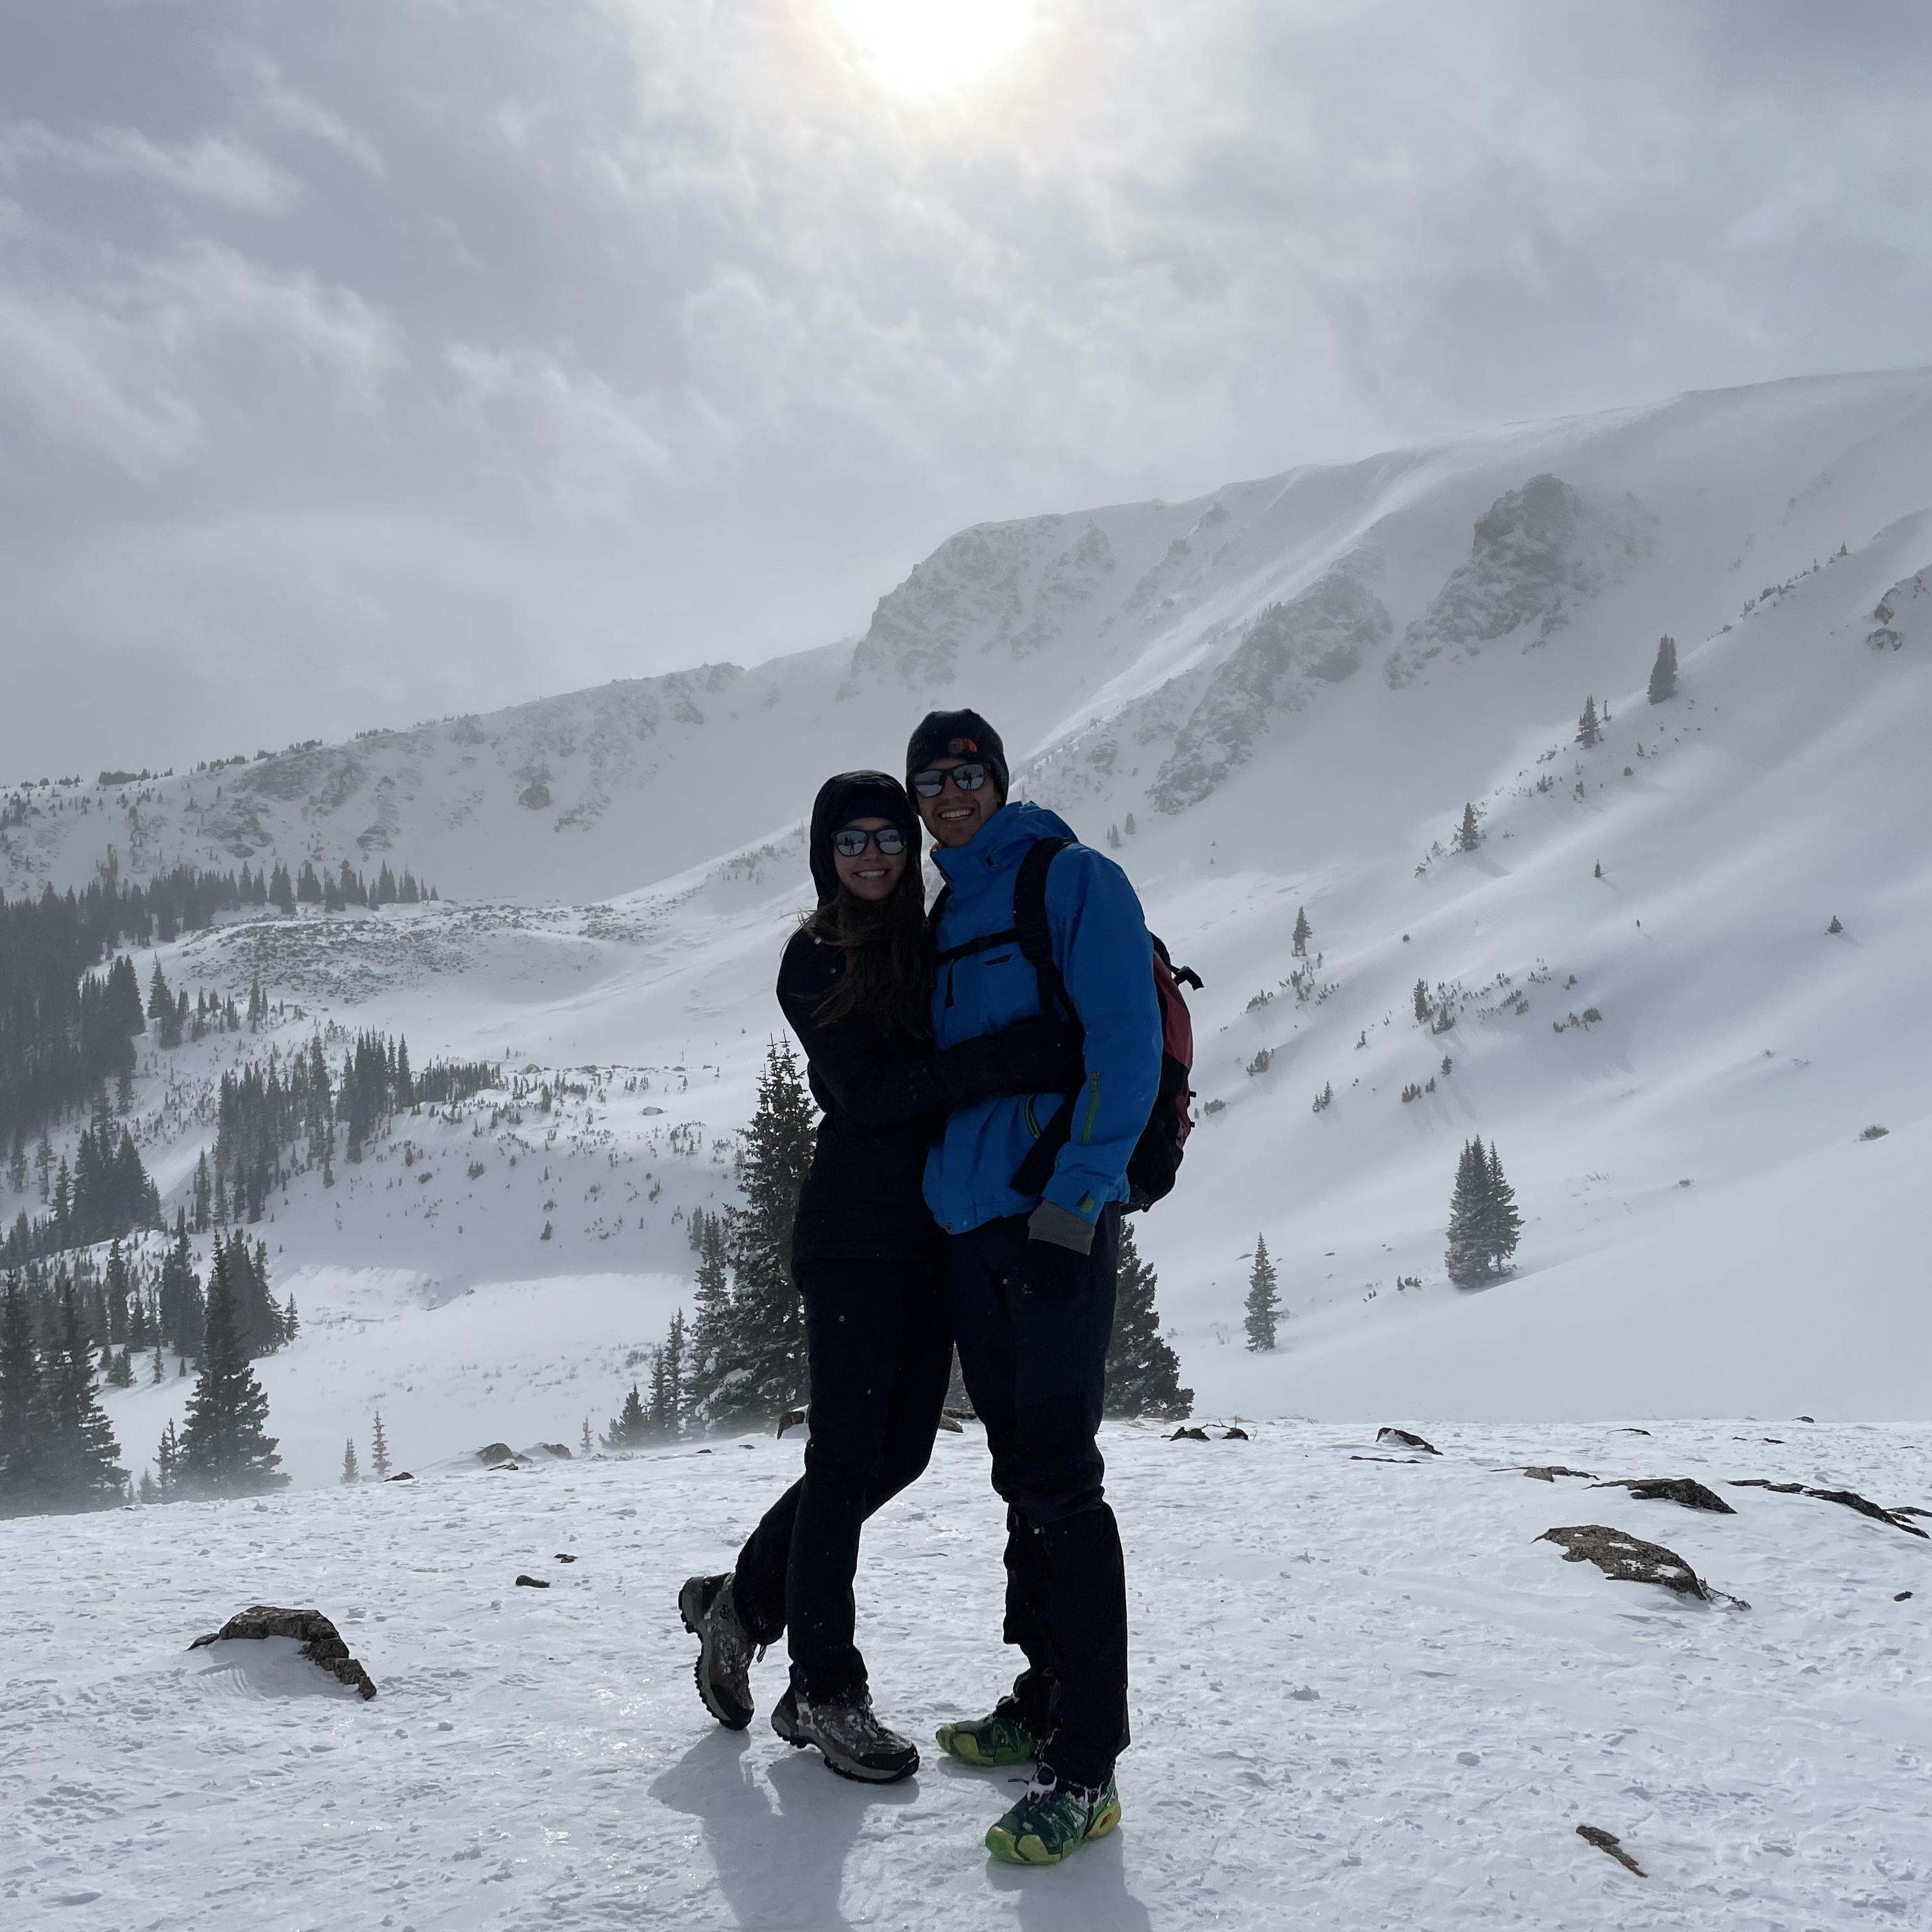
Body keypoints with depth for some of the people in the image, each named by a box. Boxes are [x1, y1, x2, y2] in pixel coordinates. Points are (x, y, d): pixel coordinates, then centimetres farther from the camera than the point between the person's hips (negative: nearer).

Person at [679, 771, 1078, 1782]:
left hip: (932, 1232, 7)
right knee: (850, 1453, -2)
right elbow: (865, 1091, -18)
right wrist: (1006, 1057, -27)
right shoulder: (815, 961, -5)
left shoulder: (938, 947, 13)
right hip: (853, 1232, -6)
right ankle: (826, 1689, 10)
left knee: (897, 1450, 11)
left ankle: (743, 1601, 29)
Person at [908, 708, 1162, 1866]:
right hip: (969, 1227, 8)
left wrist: (1076, 1200, -19)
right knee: (1021, 1476, 14)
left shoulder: (1075, 882, -4)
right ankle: (1044, 1706, 26)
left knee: (1061, 1484, -10)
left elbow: (1125, 1046, -13)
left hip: (1057, 1225, -8)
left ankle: (1087, 1769, -6)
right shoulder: (943, 920, 19)